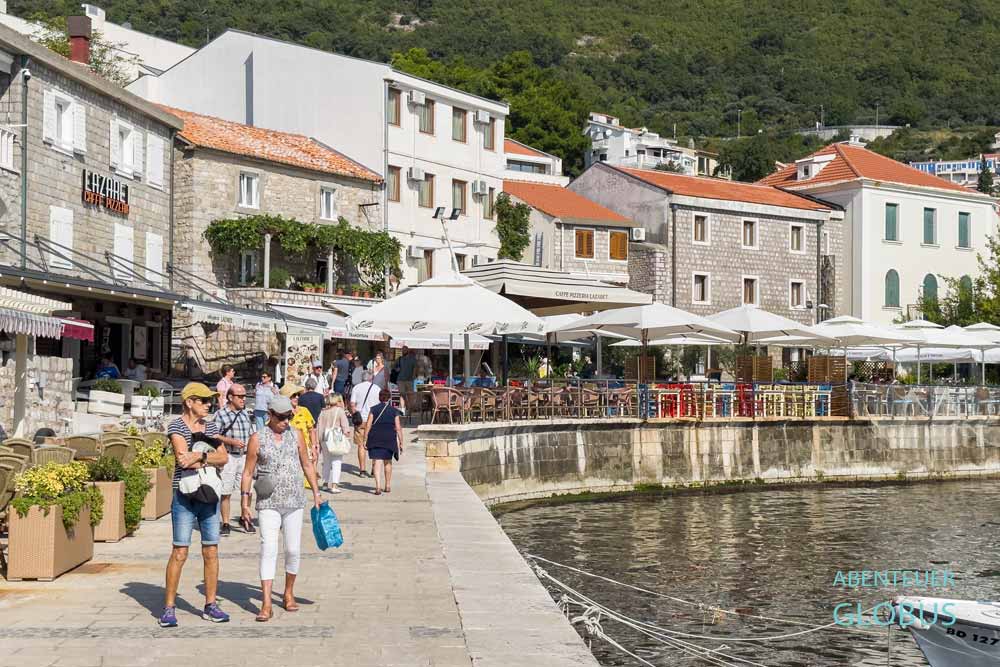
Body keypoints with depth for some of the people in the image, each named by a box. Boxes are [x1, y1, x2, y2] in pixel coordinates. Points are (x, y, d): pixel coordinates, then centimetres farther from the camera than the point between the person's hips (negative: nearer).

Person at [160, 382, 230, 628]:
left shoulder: (211, 427, 13)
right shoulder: (176, 426, -3)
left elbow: (224, 457, 0)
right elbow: (182, 457, -17)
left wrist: (200, 456, -16)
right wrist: (211, 461, -7)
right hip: (185, 495, -5)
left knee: (211, 552, 6)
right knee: (179, 553, -5)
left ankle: (210, 605, 14)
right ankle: (169, 608, 3)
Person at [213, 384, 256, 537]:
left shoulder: (245, 414, 13)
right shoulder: (220, 415, -5)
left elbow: (252, 434, 22)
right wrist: (231, 441, -17)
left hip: (245, 457, 5)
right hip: (228, 457, -5)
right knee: (225, 493, 0)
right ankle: (225, 524, 8)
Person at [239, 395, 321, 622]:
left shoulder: (296, 435, 5)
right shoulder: (257, 439, -3)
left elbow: (307, 465, 13)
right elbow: (248, 472, 0)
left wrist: (316, 493, 10)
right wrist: (244, 503, -4)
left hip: (294, 501, 3)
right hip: (268, 503, -3)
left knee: (293, 550, 6)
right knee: (268, 550, -12)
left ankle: (289, 593, 27)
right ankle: (266, 604, -14)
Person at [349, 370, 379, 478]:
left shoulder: (356, 387, 3)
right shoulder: (376, 388, 3)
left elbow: (352, 404, -3)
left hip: (360, 419, 0)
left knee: (361, 445, 4)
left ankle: (362, 470, 2)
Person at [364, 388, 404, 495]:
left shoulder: (373, 409, 1)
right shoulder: (394, 411, 1)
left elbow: (368, 426, -3)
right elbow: (398, 428, -2)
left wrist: (365, 440, 2)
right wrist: (401, 442, 3)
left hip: (375, 439, -1)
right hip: (389, 440, 1)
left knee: (377, 462, -5)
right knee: (388, 462, 18)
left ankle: (378, 486, -20)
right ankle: (388, 485, 28)